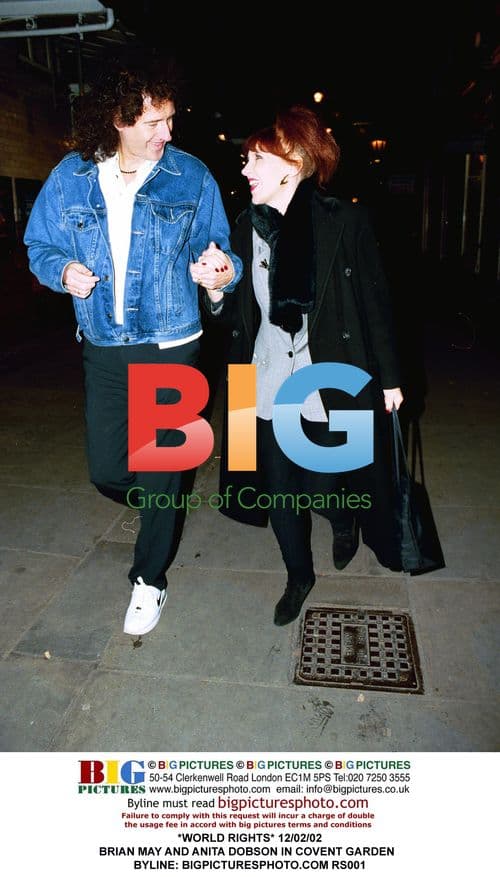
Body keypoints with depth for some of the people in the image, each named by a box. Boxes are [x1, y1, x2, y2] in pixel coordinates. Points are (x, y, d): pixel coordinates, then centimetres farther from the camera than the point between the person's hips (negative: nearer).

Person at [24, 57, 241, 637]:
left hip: (169, 348, -2)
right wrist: (63, 270, -14)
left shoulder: (190, 176, -2)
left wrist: (221, 269, -21)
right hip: (103, 349, 3)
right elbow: (40, 245, 9)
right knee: (106, 472, 8)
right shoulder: (71, 178, 1)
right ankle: (155, 508, 46)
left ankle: (149, 579, 26)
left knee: (159, 473, 3)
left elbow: (215, 248, 3)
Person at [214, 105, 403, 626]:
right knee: (278, 490, 11)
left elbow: (376, 304, -3)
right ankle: (299, 574, 37)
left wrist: (388, 378, -1)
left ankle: (344, 522, 42)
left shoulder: (345, 223, -9)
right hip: (269, 381, 4)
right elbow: (239, 313, 6)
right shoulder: (246, 228, 2)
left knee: (323, 487, 2)